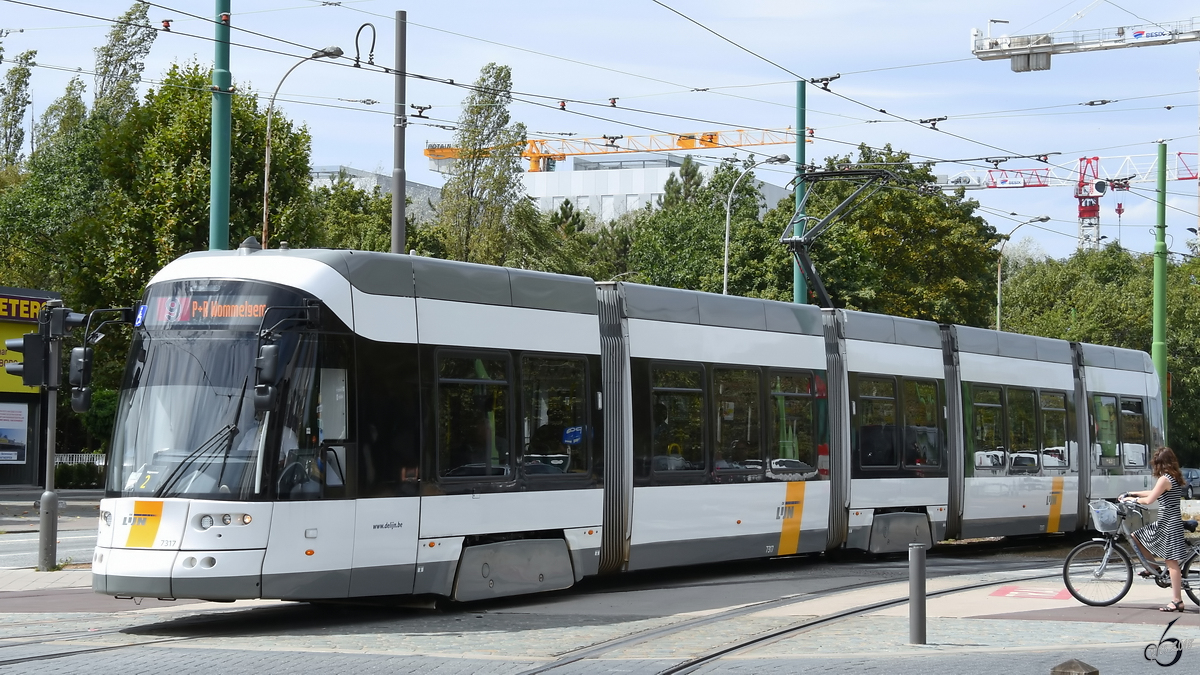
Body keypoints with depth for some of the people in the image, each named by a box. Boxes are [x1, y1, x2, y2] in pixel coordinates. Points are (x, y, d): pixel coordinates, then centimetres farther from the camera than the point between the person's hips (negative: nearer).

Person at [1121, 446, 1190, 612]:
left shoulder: (1165, 479, -17)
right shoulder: (1175, 478, 12)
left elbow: (1149, 499, -19)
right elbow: (1154, 493, 21)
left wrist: (1132, 499, -2)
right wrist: (1131, 493, 20)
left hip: (1169, 525, -10)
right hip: (1166, 523, 10)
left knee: (1171, 562, -8)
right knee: (1135, 537, 17)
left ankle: (1177, 601, -8)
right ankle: (1153, 568, 23)